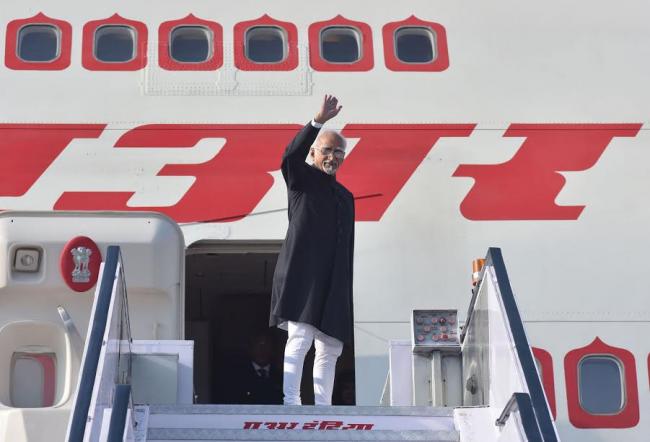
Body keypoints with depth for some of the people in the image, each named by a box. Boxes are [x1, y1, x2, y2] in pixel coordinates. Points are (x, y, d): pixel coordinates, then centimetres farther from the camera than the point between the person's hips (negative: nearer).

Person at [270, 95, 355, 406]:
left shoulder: (345, 196, 24)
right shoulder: (302, 179, 7)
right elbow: (291, 156, -18)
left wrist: (347, 292, 16)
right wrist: (318, 122, -28)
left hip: (334, 283, 7)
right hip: (302, 273, -7)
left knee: (330, 348, 5)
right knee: (300, 338, -16)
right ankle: (291, 403, -19)